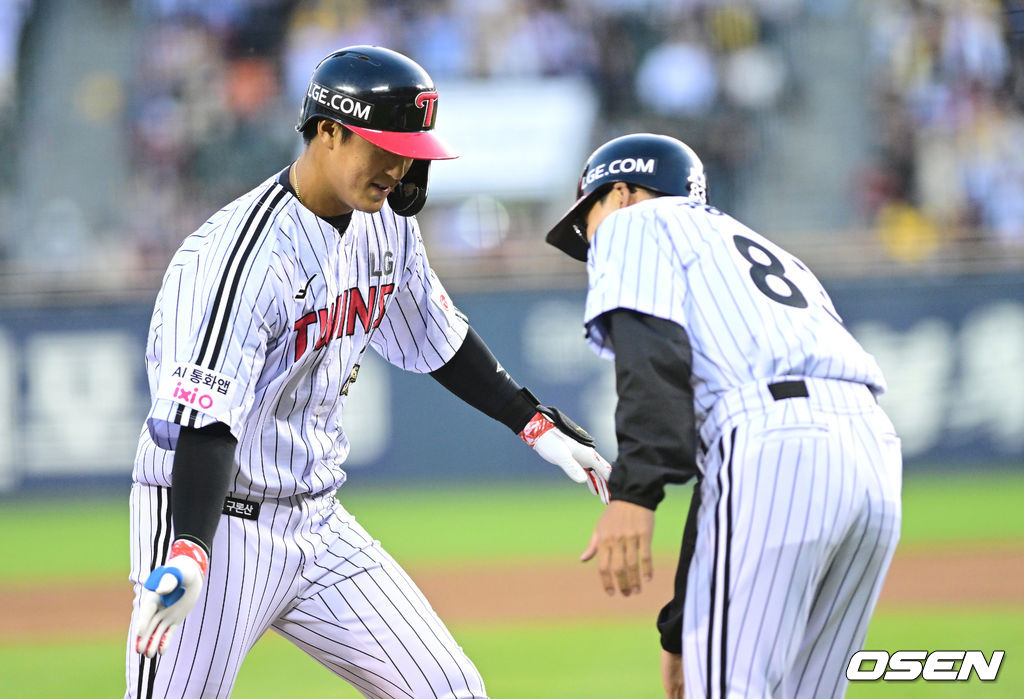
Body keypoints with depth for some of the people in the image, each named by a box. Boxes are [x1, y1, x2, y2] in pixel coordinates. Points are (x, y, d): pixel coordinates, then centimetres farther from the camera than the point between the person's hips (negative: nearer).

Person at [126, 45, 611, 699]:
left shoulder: (388, 224, 3)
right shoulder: (243, 255, -23)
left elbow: (435, 338, 21)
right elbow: (204, 421, -30)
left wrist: (536, 424, 21)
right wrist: (189, 557, -42)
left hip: (318, 519, 8)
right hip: (214, 522, -8)